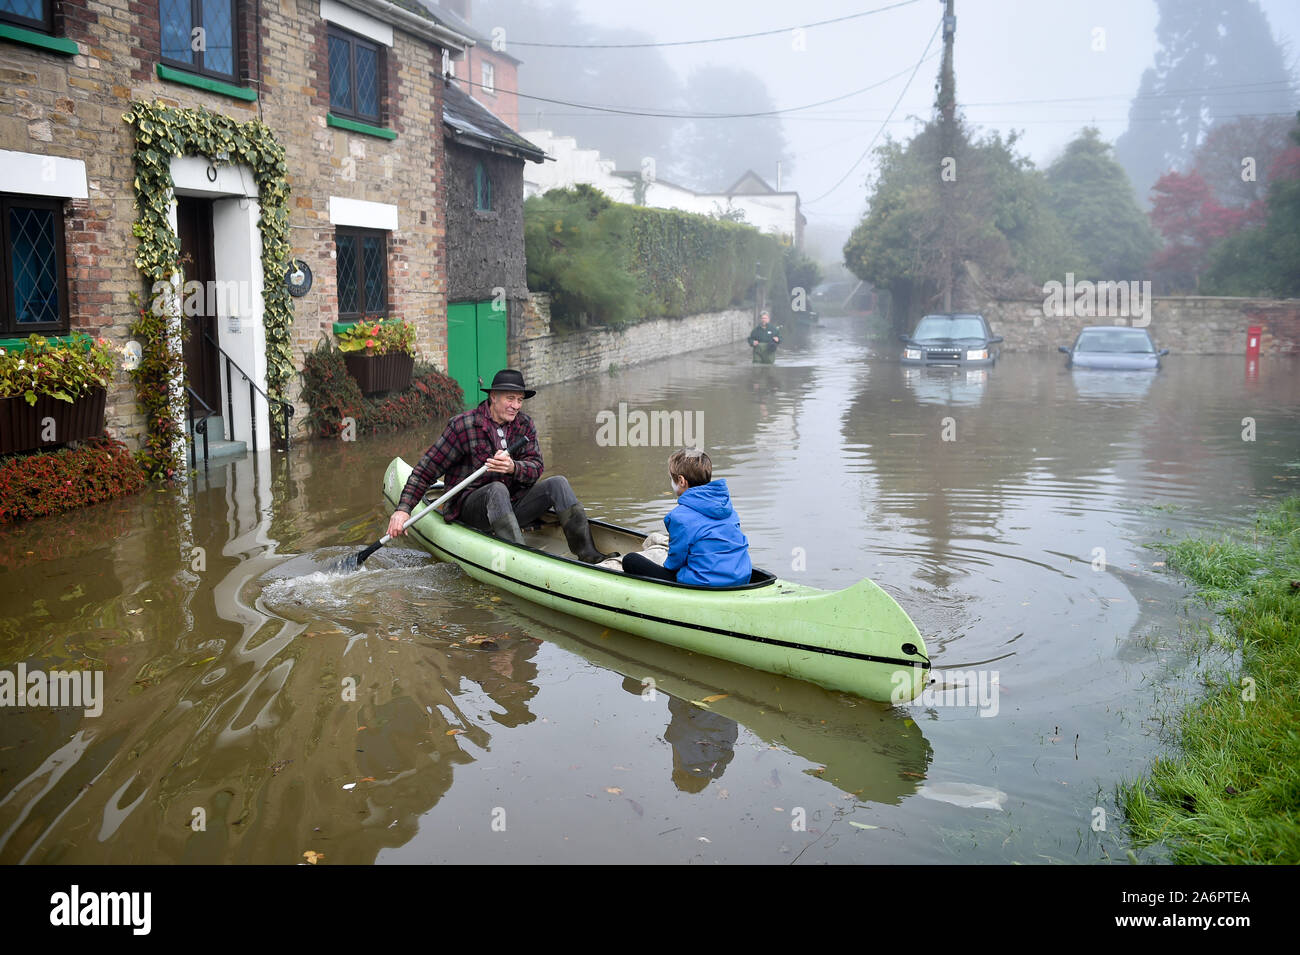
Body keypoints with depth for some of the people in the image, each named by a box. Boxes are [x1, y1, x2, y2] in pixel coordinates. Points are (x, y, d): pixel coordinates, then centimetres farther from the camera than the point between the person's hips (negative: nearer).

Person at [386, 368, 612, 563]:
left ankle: (588, 555, -23)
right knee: (497, 489, -36)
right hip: (470, 507, -5)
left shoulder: (524, 425, 5)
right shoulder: (463, 425, -10)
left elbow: (535, 468, -6)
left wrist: (513, 467, -31)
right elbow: (426, 469, -8)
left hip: (512, 504, 5)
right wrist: (403, 509, -17)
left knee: (557, 483, -14)